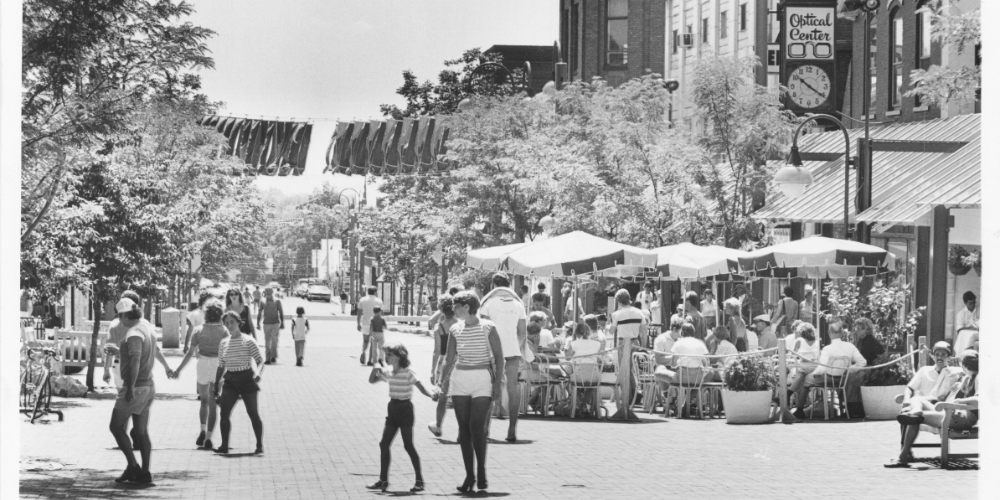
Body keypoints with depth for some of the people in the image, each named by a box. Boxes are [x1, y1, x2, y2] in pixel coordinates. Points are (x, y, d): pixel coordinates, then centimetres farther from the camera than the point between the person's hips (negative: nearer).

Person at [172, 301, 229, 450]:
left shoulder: (199, 330, -3)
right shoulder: (223, 331, -5)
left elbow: (191, 353, -4)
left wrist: (179, 369, 3)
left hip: (203, 365, 0)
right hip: (218, 366, 0)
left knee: (204, 401, 20)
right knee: (212, 404, 6)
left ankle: (203, 430, 1)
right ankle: (208, 438, 0)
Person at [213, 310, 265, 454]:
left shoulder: (248, 341, -6)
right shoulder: (223, 343, 9)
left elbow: (260, 360, -9)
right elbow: (221, 366, 16)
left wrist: (258, 373, -29)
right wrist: (216, 385, 15)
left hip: (247, 379, -4)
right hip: (230, 381, 4)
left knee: (253, 414, 0)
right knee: (224, 413, -7)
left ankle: (260, 445, 9)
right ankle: (224, 445, 0)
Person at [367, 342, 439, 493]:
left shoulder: (408, 373, -14)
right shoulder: (388, 374, 7)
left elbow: (421, 388, -21)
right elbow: (371, 381, 18)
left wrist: (431, 395, -41)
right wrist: (375, 370, -3)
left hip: (405, 409, -7)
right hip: (393, 409, 7)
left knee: (408, 445, -6)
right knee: (384, 444, 6)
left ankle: (420, 480, 0)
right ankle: (383, 479, 14)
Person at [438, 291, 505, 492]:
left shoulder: (488, 328, -6)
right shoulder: (456, 329, 6)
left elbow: (499, 356, -2)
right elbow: (450, 359, 13)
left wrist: (497, 383, -9)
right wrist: (442, 383, 7)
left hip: (483, 380, -4)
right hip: (459, 379, 4)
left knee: (477, 427, -13)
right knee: (464, 429, 1)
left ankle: (481, 472, 2)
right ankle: (469, 476, 7)